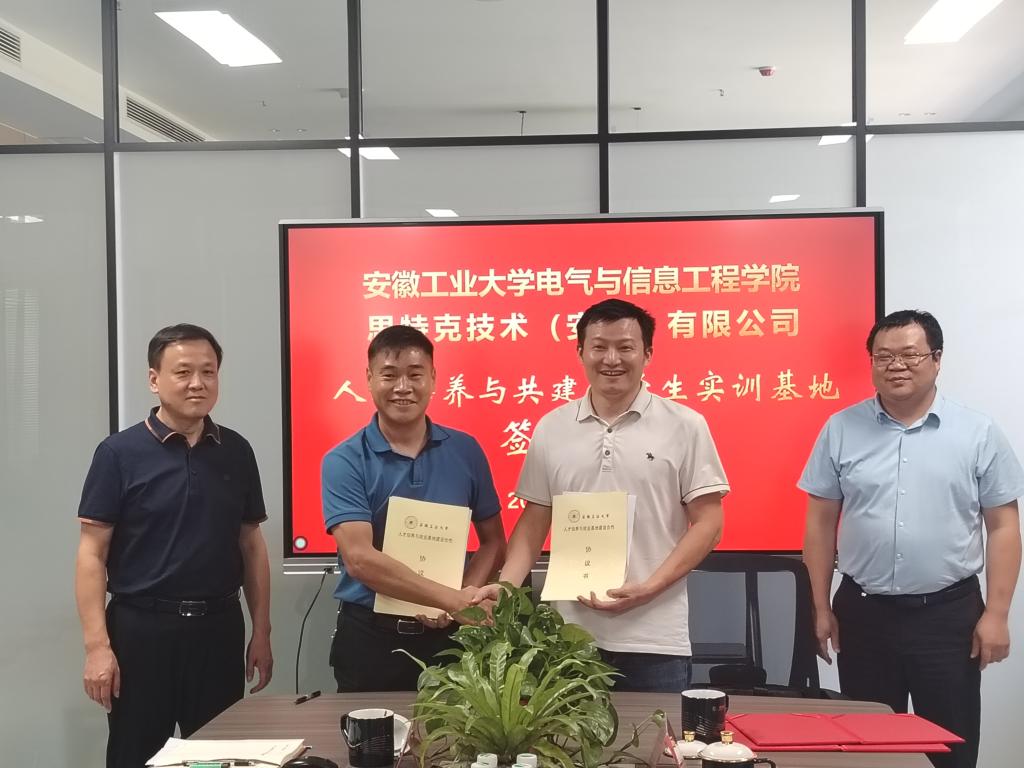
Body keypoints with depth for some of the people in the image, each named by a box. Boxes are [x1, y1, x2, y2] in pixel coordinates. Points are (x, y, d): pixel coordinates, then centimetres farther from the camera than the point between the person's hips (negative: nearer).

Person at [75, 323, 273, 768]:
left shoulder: (236, 452, 5)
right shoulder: (120, 453, -6)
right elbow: (92, 553, -6)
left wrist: (261, 632, 8)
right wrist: (97, 645, -12)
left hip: (219, 627, 3)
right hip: (141, 629, -3)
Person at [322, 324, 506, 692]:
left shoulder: (466, 451, 1)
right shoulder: (344, 461, -9)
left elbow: (493, 541, 7)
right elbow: (360, 559, -19)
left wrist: (463, 599, -12)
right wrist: (453, 599, -24)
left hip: (445, 633, 2)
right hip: (368, 636, -2)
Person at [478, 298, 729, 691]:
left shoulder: (685, 426, -2)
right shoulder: (551, 429, 6)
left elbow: (707, 522, -2)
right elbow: (535, 521, 10)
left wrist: (648, 588, -13)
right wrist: (504, 585, -6)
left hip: (655, 640, -2)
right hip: (570, 634, 2)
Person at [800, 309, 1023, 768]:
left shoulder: (978, 434, -2)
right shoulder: (840, 430, 1)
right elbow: (821, 523, 5)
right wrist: (821, 607, 3)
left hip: (949, 613, -1)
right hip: (862, 612, 2)